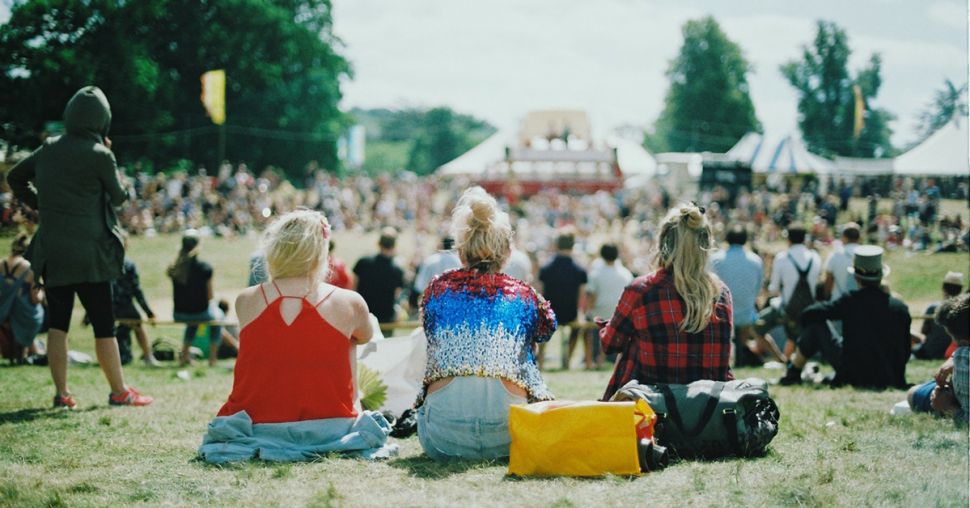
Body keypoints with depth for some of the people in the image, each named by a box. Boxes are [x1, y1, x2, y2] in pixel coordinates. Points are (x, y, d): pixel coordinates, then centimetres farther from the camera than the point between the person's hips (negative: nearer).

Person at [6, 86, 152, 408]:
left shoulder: (49, 149, 6)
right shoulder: (100, 155, -11)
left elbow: (14, 177, 18)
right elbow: (119, 197, 3)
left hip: (51, 251, 5)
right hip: (88, 253, -5)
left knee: (57, 323, 10)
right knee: (103, 324, 3)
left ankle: (61, 393, 11)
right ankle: (119, 392, 9)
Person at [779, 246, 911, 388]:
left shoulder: (850, 301, -11)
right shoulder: (900, 308, -3)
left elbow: (808, 314, -8)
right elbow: (905, 352, 4)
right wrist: (897, 378, 20)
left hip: (853, 376, -4)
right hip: (889, 380, 4)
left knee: (816, 323, 8)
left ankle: (793, 373, 22)